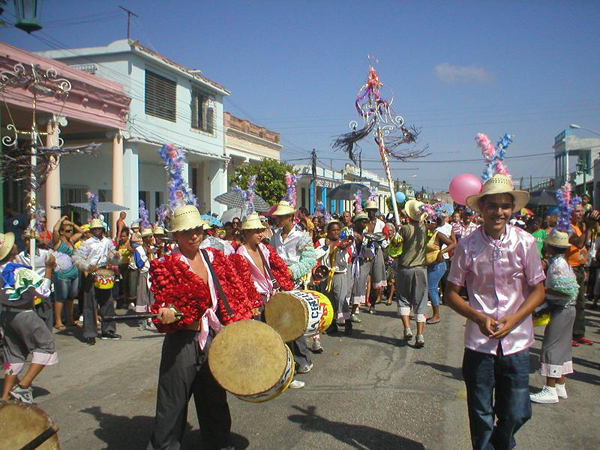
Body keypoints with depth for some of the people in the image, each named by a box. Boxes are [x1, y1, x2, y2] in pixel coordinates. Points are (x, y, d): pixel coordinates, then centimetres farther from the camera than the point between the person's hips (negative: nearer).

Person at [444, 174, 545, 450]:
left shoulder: (525, 243, -4)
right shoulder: (467, 246, -6)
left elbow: (538, 290, 3)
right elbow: (451, 293, 1)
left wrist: (514, 319, -13)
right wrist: (480, 318, -14)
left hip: (516, 341, 1)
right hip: (479, 341, -1)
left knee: (516, 413, 6)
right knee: (481, 415, 8)